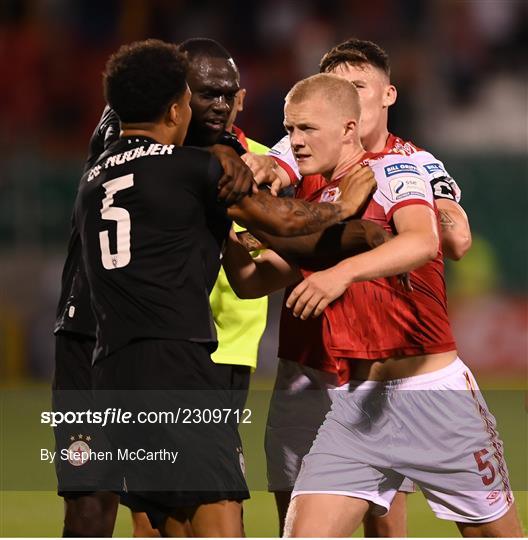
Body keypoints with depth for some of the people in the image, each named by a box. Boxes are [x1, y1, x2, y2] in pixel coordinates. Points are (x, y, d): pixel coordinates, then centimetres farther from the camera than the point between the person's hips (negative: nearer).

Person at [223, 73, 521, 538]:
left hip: (433, 392, -5)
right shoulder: (312, 205, 14)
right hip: (356, 400, 5)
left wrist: (344, 271, -40)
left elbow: (423, 241, -26)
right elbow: (250, 282, 17)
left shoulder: (392, 170, -6)